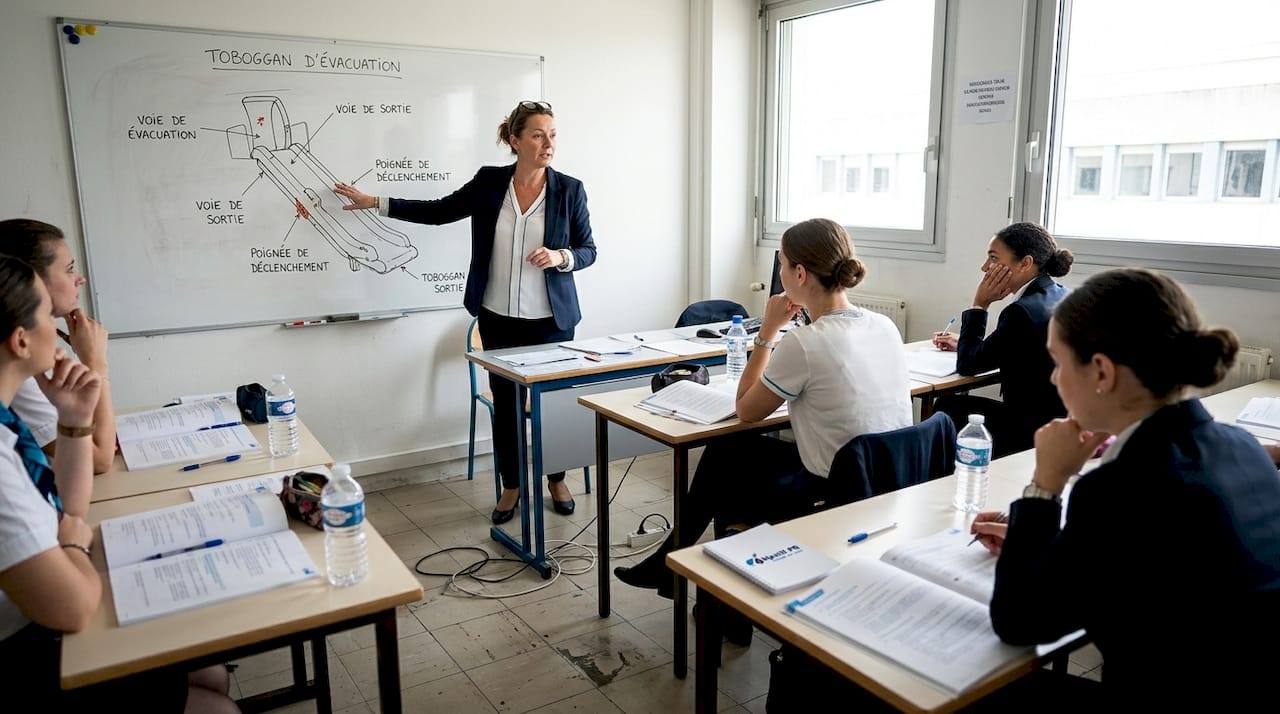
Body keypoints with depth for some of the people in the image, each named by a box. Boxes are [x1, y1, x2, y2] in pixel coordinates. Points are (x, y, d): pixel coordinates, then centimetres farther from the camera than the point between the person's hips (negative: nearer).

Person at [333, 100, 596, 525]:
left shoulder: (569, 189, -4)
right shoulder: (489, 182, 1)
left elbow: (588, 250, 2)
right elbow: (439, 211, 10)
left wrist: (561, 257, -19)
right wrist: (375, 203, 9)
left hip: (551, 318, -1)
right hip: (499, 318, 2)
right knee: (505, 403, 8)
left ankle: (557, 481, 31)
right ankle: (511, 486, 27)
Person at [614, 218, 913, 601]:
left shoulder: (804, 345, -23)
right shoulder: (885, 326, 0)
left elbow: (746, 410, -7)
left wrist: (768, 332, -3)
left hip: (834, 500, -7)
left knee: (726, 452, 18)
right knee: (730, 451, 21)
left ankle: (670, 565, 40)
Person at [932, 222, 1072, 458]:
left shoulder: (1023, 311, -24)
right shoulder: (1061, 297, 5)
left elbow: (967, 365, -13)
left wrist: (979, 304, -10)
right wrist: (964, 344, 15)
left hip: (1032, 434, -8)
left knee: (949, 406, 7)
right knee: (949, 403, 16)